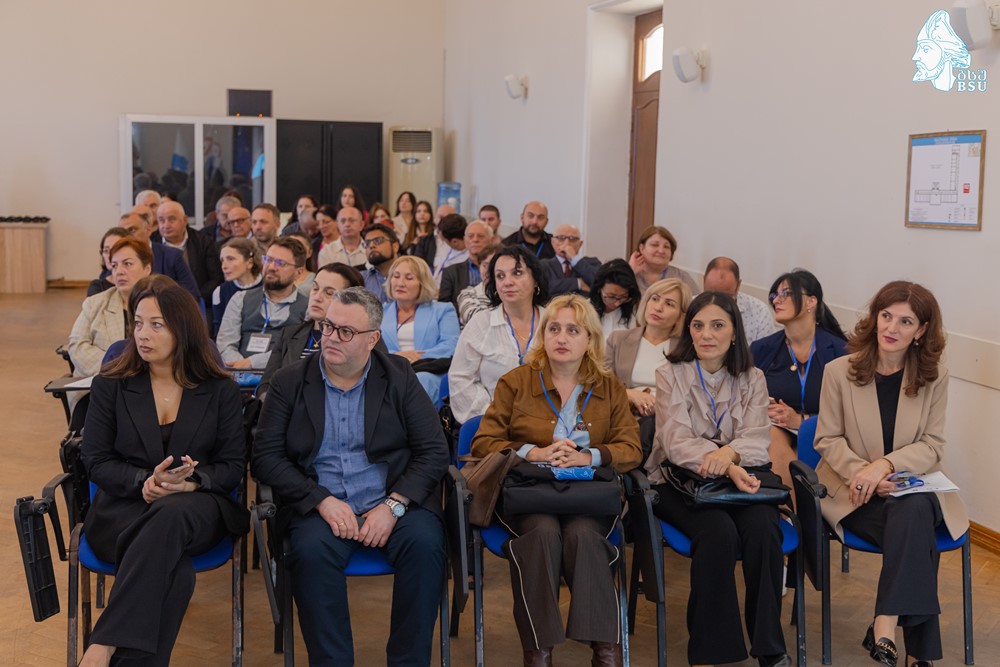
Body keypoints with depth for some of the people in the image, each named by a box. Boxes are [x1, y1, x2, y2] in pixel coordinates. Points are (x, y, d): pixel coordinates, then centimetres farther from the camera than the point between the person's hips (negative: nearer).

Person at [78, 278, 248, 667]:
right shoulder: (110, 386, 8)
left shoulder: (221, 391, 7)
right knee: (175, 570, -37)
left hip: (196, 507, 0)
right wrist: (143, 483, -16)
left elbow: (234, 466, 5)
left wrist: (191, 481, -17)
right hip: (122, 508, 0)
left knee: (169, 517, -41)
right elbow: (96, 461, 4)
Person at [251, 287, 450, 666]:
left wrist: (393, 505, -13)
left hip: (394, 504, 0)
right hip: (319, 507, 0)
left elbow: (434, 451, 2)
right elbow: (266, 457, 1)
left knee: (425, 543, -29)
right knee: (311, 550, -32)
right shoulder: (289, 382, 9)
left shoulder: (399, 377, 8)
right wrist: (323, 500, -13)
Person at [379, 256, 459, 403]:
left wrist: (419, 357, -12)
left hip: (427, 373, -1)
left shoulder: (442, 310, 23)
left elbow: (450, 346, 5)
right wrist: (395, 356, -10)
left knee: (422, 380, -41)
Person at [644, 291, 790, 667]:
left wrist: (729, 454, -29)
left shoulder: (751, 379, 10)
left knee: (764, 527, -30)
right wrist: (726, 468, -29)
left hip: (738, 479, 2)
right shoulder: (671, 375, 3)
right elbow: (676, 441, -12)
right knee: (718, 531, -33)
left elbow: (757, 442, -4)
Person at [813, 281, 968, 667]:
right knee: (916, 534, -30)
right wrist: (864, 473, -19)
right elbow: (828, 439, 0)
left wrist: (885, 465, -21)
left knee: (913, 512, -35)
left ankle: (885, 629, -37)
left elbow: (932, 446, -2)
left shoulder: (934, 378, 3)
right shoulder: (839, 371, -1)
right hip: (854, 493, -1)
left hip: (912, 486, 1)